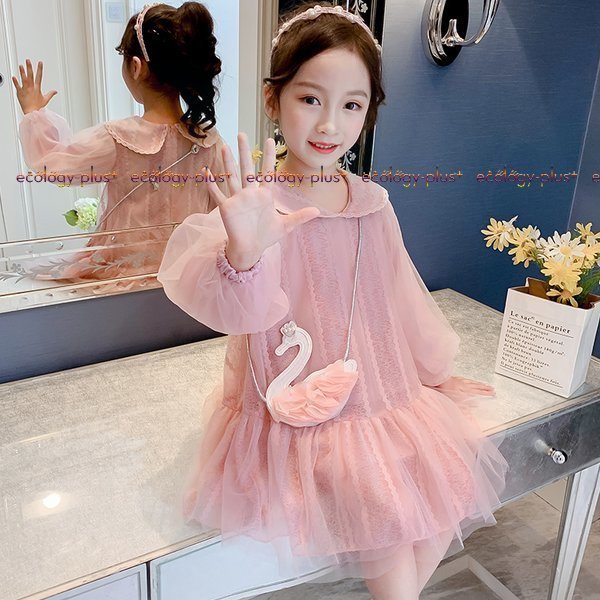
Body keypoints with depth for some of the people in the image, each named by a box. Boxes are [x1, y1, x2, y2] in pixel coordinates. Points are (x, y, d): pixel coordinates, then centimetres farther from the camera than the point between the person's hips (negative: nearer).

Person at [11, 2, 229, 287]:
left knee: (38, 274, 16)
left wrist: (34, 113, 12)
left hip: (125, 269, -4)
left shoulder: (115, 139, -20)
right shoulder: (208, 138, -10)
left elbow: (48, 161, -4)